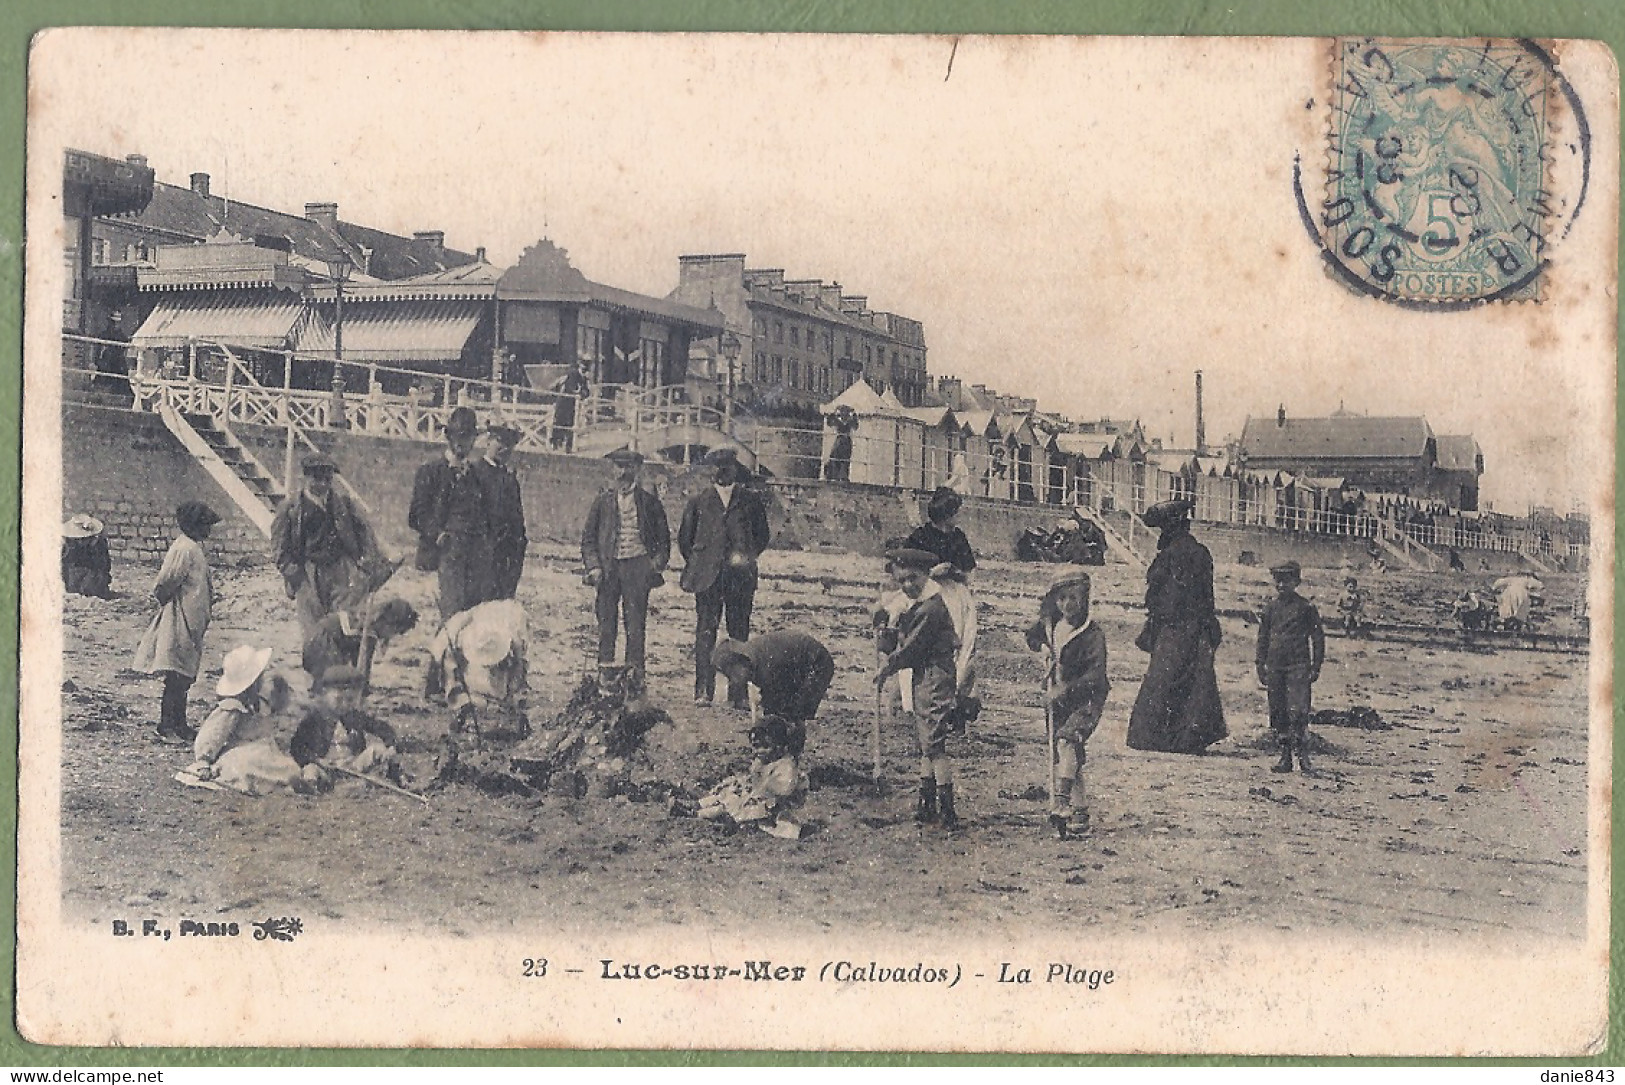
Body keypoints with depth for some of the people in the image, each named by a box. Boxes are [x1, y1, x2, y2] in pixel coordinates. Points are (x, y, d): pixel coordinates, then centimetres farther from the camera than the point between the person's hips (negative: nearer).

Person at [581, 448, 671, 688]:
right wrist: (593, 566, -1)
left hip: (637, 566, -1)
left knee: (636, 625, -5)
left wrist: (658, 563, -1)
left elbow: (663, 537, 13)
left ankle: (635, 675, -1)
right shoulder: (603, 500, 10)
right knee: (606, 624, 0)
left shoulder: (649, 502, 8)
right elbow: (588, 537, 11)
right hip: (608, 567, 1)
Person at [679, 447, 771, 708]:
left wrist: (747, 558, 5)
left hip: (740, 577, 0)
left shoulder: (751, 499, 11)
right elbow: (684, 538, 17)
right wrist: (696, 564, 10)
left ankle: (738, 693, 2)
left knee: (739, 633, -1)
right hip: (708, 577, 0)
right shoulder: (698, 501, 12)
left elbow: (762, 536, 14)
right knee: (706, 632, -5)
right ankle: (703, 690, -4)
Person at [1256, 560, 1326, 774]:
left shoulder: (1306, 608, 1)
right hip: (1274, 666, 5)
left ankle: (1303, 754, -7)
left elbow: (1318, 638, 4)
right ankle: (1285, 757, 11)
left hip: (1298, 666, -4)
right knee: (1277, 712, 4)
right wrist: (1260, 666, 14)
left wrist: (1316, 666, -1)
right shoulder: (1270, 608, 13)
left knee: (1298, 710, -15)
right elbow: (1263, 639, 19)